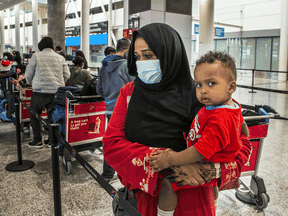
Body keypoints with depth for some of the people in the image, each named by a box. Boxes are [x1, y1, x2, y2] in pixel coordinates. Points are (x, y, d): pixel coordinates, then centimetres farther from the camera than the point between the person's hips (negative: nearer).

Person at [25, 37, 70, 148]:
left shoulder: (36, 56, 2)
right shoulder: (60, 58, 10)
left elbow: (28, 74, 7)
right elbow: (67, 75, 9)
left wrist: (31, 83, 27)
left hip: (40, 91, -3)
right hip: (56, 92, 3)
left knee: (34, 115, 11)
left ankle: (38, 140, 10)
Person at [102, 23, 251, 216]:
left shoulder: (196, 96, -11)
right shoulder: (129, 93, -2)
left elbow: (241, 143, -5)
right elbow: (111, 144, -14)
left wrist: (216, 169, -26)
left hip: (191, 196, -2)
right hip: (146, 196, 2)